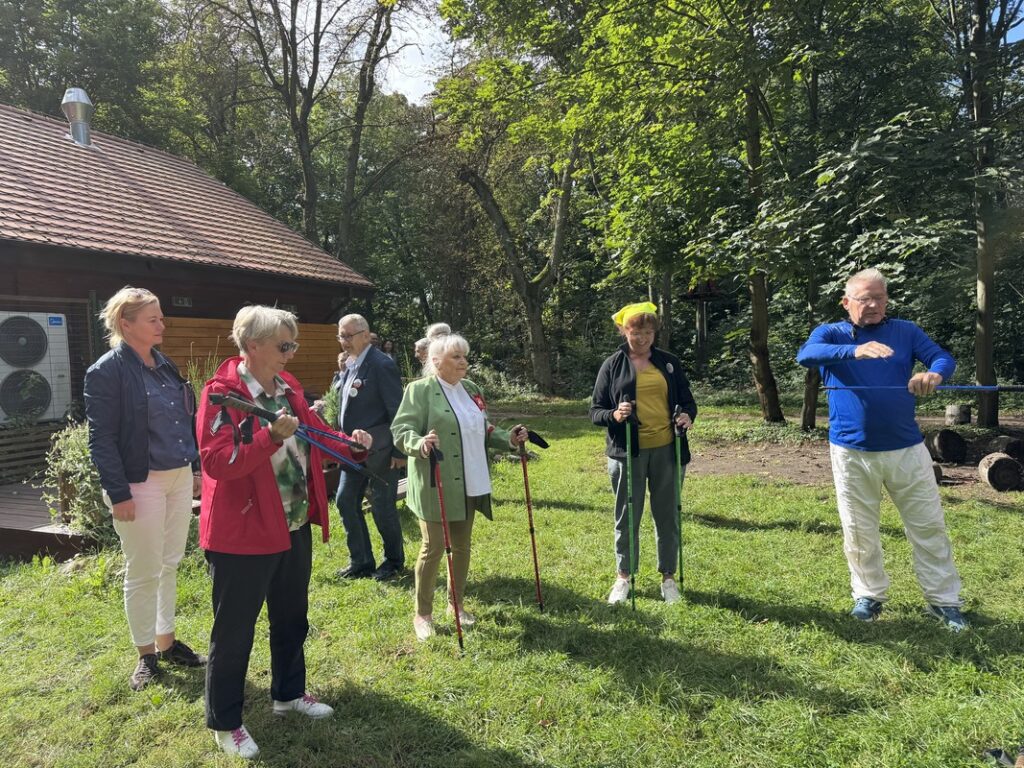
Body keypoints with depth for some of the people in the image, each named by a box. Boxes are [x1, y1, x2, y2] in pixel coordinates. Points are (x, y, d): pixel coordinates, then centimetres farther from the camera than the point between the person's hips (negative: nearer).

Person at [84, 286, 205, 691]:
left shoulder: (165, 364, 10)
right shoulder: (106, 371, -11)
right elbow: (101, 439, -13)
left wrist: (195, 468, 15)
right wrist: (118, 493, -16)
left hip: (179, 478, 7)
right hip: (140, 484, -7)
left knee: (170, 565, 15)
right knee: (143, 573, 5)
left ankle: (166, 641, 30)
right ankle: (146, 655, 21)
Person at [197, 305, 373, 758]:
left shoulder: (287, 387, 6)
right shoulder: (222, 392, -17)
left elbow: (316, 434, 13)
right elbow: (216, 462, -24)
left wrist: (351, 444, -6)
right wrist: (271, 437, -35)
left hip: (295, 527, 8)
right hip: (242, 533, -8)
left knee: (292, 618, 22)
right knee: (234, 631, 7)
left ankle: (288, 694, 43)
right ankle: (224, 723, 26)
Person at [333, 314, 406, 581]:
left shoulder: (382, 364, -16)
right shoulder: (350, 365, 9)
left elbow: (396, 411, -17)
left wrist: (399, 451, -16)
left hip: (379, 451, -8)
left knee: (383, 508, 3)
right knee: (346, 502, 10)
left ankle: (394, 561, 23)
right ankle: (361, 562, 24)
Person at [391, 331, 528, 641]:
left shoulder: (470, 389, 12)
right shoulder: (420, 389, -10)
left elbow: (482, 431, 18)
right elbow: (400, 429, -16)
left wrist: (508, 439, 3)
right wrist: (420, 443, -36)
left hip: (469, 483, 7)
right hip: (436, 485, -7)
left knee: (462, 545, 15)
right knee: (434, 547, -1)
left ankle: (456, 604, 31)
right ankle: (422, 613, 16)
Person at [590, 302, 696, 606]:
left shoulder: (670, 363, 8)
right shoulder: (612, 365, 2)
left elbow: (687, 400, 13)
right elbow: (595, 411, 2)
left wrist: (688, 416, -9)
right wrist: (614, 415, -19)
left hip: (666, 450, 2)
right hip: (627, 452, -1)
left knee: (667, 515, 10)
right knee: (626, 515, 8)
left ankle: (668, 577, 26)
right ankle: (623, 577, 26)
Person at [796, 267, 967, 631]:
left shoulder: (905, 331, 6)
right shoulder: (831, 333, -1)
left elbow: (944, 356, -7)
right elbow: (806, 355, -22)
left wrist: (934, 373, -32)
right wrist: (854, 350, -40)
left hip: (906, 448, 2)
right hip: (852, 451, -2)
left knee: (929, 526, 9)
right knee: (859, 531, 9)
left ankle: (943, 600, 24)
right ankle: (869, 595, 28)